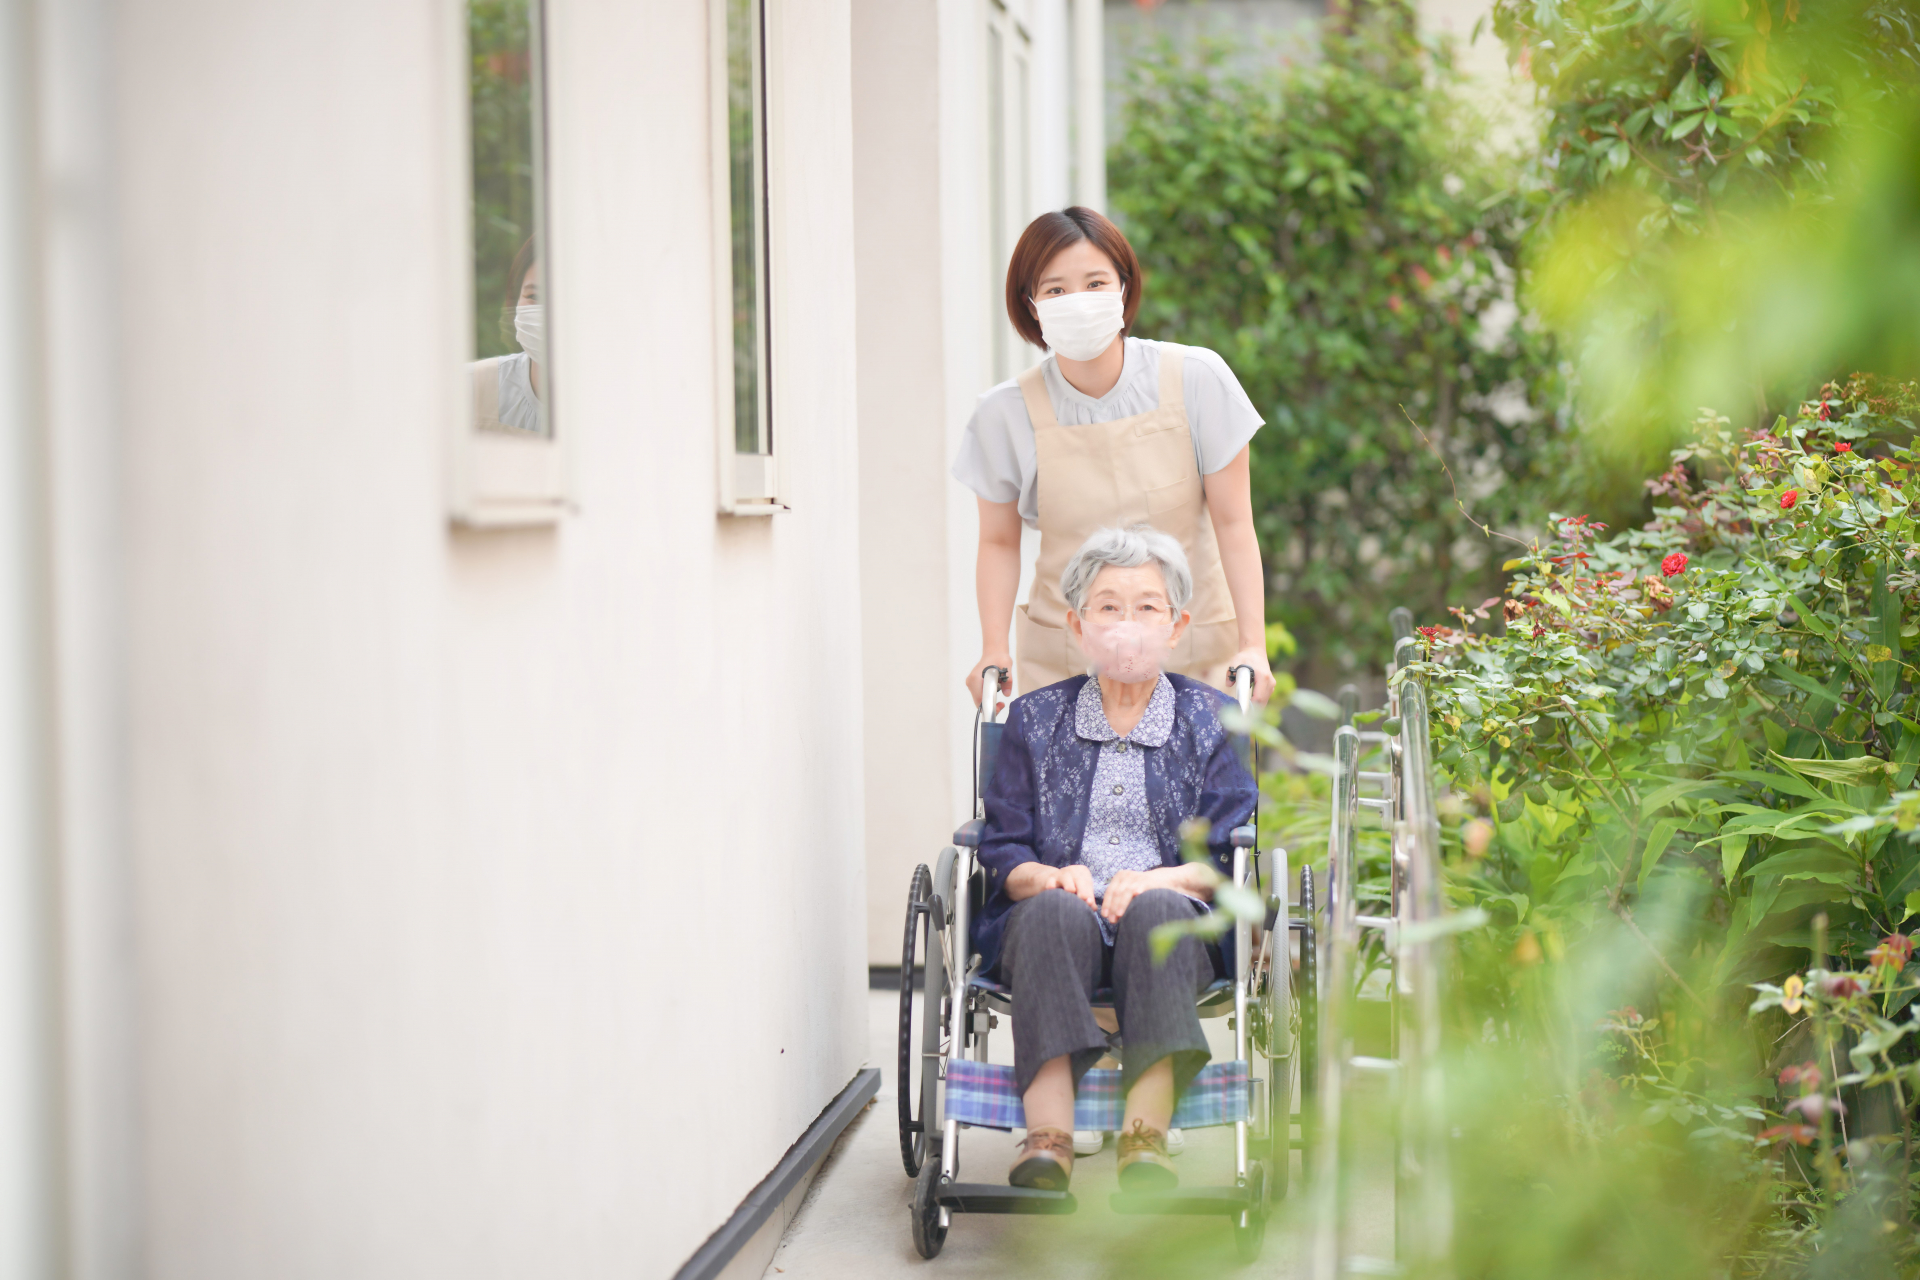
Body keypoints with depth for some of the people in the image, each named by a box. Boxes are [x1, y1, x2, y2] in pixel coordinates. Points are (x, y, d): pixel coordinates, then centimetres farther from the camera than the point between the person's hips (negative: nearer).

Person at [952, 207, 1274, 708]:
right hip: (1060, 662, 0)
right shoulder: (1008, 412, -7)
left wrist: (1253, 644, -11)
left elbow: (1233, 523, -4)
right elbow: (999, 541, 5)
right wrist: (993, 649, -6)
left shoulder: (1197, 380, -8)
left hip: (1196, 656, 0)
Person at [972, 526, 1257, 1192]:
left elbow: (1230, 858, 4)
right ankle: (1048, 1135, -45)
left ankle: (1146, 1135, -42)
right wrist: (1050, 877, -14)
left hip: (1176, 923, -1)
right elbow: (1002, 851, 9)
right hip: (1054, 924, 1)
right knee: (1055, 909, -35)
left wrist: (1157, 880, -16)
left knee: (1158, 909, -36)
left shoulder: (1211, 720, 14)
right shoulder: (1035, 719, 17)